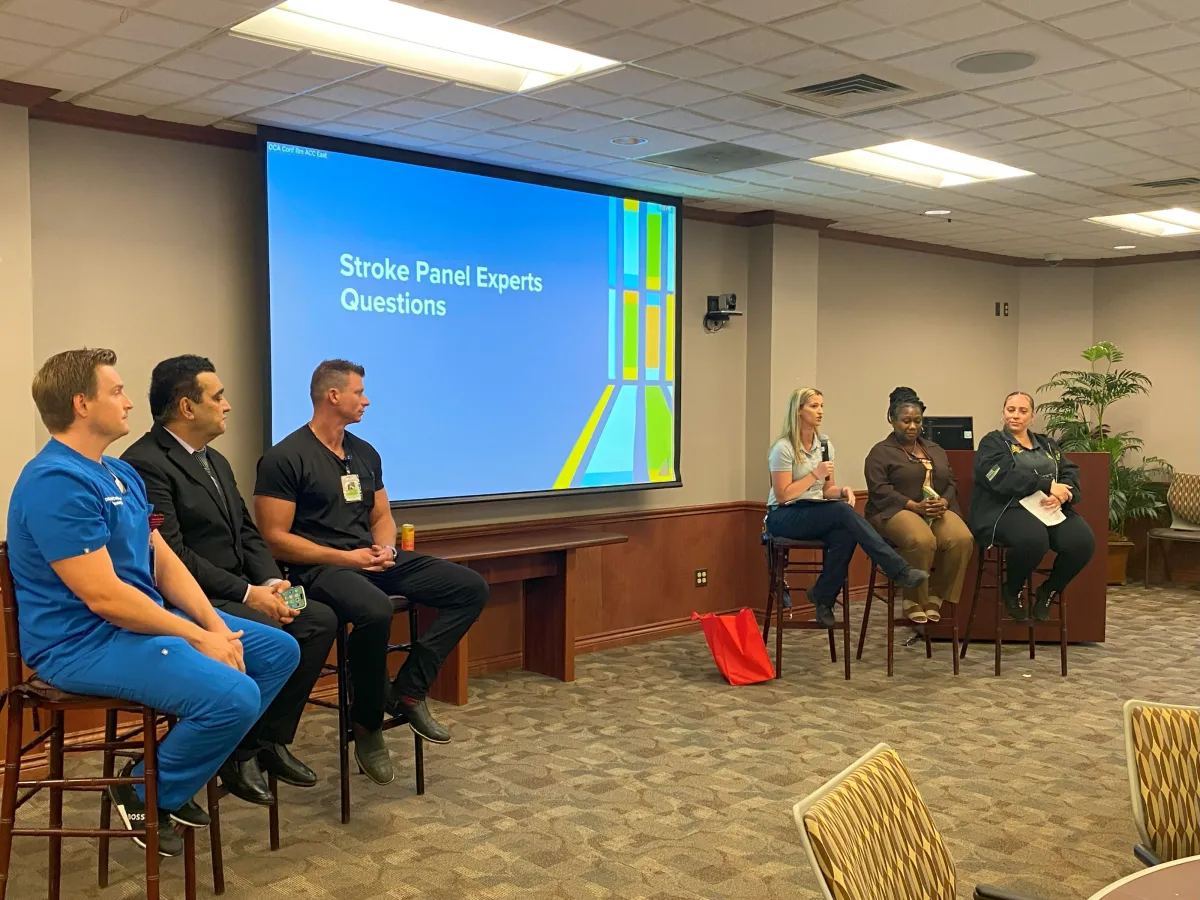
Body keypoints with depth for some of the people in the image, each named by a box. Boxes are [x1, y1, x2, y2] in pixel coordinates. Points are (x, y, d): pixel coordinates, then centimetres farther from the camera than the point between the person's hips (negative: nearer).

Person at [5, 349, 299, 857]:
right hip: (84, 641, -10)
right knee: (234, 696, -28)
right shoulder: (56, 481, -20)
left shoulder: (122, 474, 12)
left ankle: (185, 759, 14)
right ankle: (147, 794, -1)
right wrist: (199, 638, -18)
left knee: (279, 650, 8)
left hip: (143, 619, 10)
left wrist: (216, 625, -5)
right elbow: (103, 596, -24)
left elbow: (165, 563, 10)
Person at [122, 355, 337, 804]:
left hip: (236, 593, 9)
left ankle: (272, 739, 4)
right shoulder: (145, 464, -14)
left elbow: (247, 533, 16)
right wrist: (247, 595, -21)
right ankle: (239, 754, -7)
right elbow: (170, 555, -22)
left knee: (321, 619, -7)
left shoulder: (215, 461, 17)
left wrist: (271, 582, -4)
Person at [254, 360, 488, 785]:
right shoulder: (285, 458, -7)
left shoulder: (365, 454, 16)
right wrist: (344, 557, -16)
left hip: (371, 558, 8)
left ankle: (407, 690, -7)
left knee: (471, 588, -6)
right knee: (375, 611, -40)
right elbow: (275, 539, -11)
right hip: (318, 567, -8)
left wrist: (385, 548, -2)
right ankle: (367, 722, -14)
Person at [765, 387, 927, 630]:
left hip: (816, 512, 6)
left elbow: (826, 491, 14)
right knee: (843, 511, -32)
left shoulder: (825, 445, 11)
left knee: (845, 535, -30)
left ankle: (823, 598, -13)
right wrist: (815, 474, -16)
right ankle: (899, 570, -35)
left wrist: (842, 491, -9)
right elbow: (782, 495, -14)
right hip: (784, 517, -6)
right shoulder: (783, 448, -10)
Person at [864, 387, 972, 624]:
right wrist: (915, 506, -19)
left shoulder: (936, 450, 23)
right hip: (897, 511, -5)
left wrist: (944, 502, -8)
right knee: (922, 541, -37)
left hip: (938, 510, 5)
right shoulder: (881, 452, 4)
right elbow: (879, 491, -9)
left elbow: (951, 483, 16)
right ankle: (913, 601, -15)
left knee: (962, 538, -27)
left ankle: (935, 596, -9)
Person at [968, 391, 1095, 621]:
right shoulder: (992, 443, 8)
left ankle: (1048, 592, 1)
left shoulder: (1048, 444, 25)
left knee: (1083, 540, -25)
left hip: (1051, 509, 5)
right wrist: (1049, 486, -15)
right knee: (1033, 539, -38)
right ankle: (1012, 591, -7)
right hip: (1008, 508, -5)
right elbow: (1004, 478, -11)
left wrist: (1061, 494, -14)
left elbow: (1071, 474, 10)